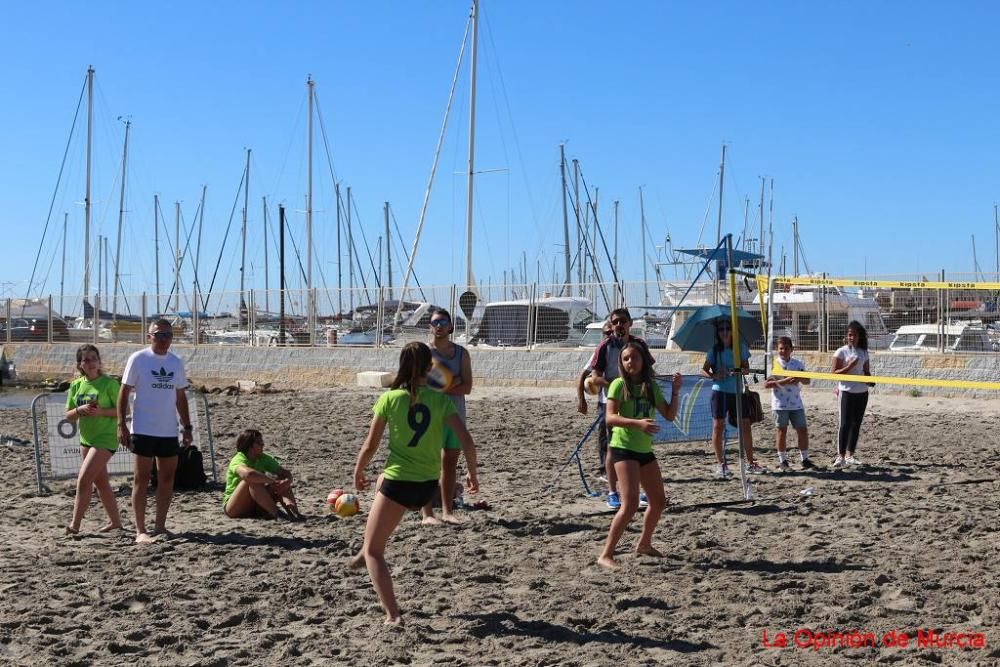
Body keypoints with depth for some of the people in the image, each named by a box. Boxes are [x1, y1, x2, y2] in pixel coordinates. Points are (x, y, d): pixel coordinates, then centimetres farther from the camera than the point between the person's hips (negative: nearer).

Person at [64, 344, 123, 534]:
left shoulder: (109, 383, -11)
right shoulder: (76, 385, 6)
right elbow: (69, 417, 7)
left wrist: (100, 411, -24)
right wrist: (80, 410, -14)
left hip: (105, 439, -7)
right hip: (86, 439, 7)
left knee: (84, 480, -13)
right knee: (100, 481, 14)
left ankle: (74, 525, -6)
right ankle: (115, 520, 26)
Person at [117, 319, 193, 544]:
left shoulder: (176, 362, 10)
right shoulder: (138, 359, -5)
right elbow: (124, 392, -4)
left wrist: (187, 427, 12)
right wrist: (121, 425, -11)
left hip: (169, 431, 5)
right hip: (143, 430, -5)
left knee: (167, 479, 7)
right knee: (141, 479, -1)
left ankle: (160, 527, 17)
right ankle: (140, 531, 2)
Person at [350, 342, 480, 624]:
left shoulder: (390, 398, -8)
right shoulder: (441, 400, -3)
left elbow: (370, 446, -2)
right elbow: (466, 440, -9)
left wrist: (358, 473, 16)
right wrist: (472, 473, 8)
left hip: (398, 482, -5)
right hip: (428, 485, 5)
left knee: (373, 550, 8)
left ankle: (393, 615, -5)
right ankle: (367, 552, 45)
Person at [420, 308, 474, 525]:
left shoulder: (462, 353, 8)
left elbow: (467, 387, -1)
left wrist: (440, 388, -14)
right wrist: (453, 383, -16)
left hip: (456, 414, 4)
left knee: (450, 462, 9)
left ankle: (447, 511, 17)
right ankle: (427, 513, 0)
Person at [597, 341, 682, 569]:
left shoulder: (651, 386, 8)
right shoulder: (619, 384, -9)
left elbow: (670, 415, 10)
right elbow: (610, 417, -19)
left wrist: (675, 391, -4)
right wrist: (638, 423, -33)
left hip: (645, 450, 7)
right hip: (623, 449, -7)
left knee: (659, 501, 16)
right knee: (630, 505, -18)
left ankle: (644, 543, 38)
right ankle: (606, 555, -12)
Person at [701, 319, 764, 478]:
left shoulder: (740, 348, 5)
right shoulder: (714, 350, 1)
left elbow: (746, 368, 5)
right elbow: (704, 370, 0)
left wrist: (740, 371, -18)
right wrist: (713, 375, -20)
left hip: (737, 392, 2)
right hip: (720, 392, -2)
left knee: (745, 426, 2)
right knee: (718, 426, -4)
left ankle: (750, 463, 12)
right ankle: (721, 464, 4)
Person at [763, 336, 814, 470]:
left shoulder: (798, 364, 7)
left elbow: (807, 381, 7)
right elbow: (766, 384, -10)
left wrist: (799, 378, -15)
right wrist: (784, 381, -19)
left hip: (796, 404, 3)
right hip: (780, 404, -3)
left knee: (802, 430, 3)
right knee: (781, 430, 2)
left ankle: (805, 459, 13)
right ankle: (782, 460, 10)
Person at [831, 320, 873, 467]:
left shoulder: (863, 352, 11)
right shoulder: (841, 352, -5)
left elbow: (866, 371, 20)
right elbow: (834, 373, -8)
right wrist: (849, 366, -20)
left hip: (862, 391, 6)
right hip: (847, 391, -6)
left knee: (856, 424, 9)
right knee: (845, 423, -8)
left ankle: (850, 455, 17)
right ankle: (841, 456, -6)